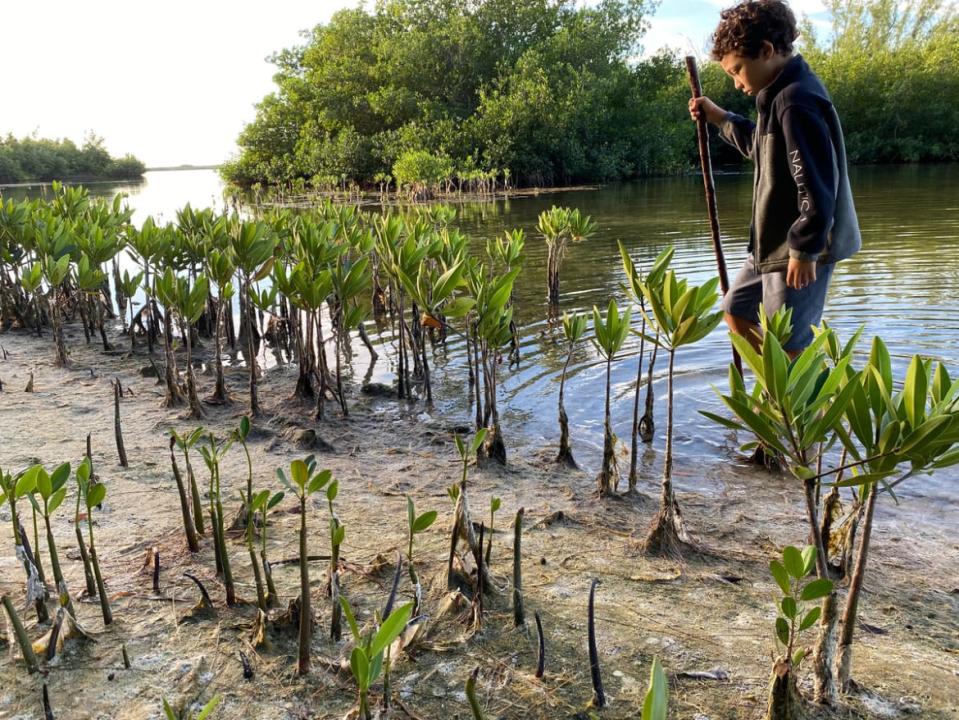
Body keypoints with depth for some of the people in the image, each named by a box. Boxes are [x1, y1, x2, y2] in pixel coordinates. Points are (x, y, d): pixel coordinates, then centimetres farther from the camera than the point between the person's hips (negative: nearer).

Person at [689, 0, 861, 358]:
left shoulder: (797, 101, -21)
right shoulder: (779, 94, 11)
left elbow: (816, 184, -25)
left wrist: (805, 249, -23)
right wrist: (721, 119, 22)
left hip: (800, 247, -11)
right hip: (773, 242, 11)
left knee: (786, 347, -3)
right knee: (736, 313, 20)